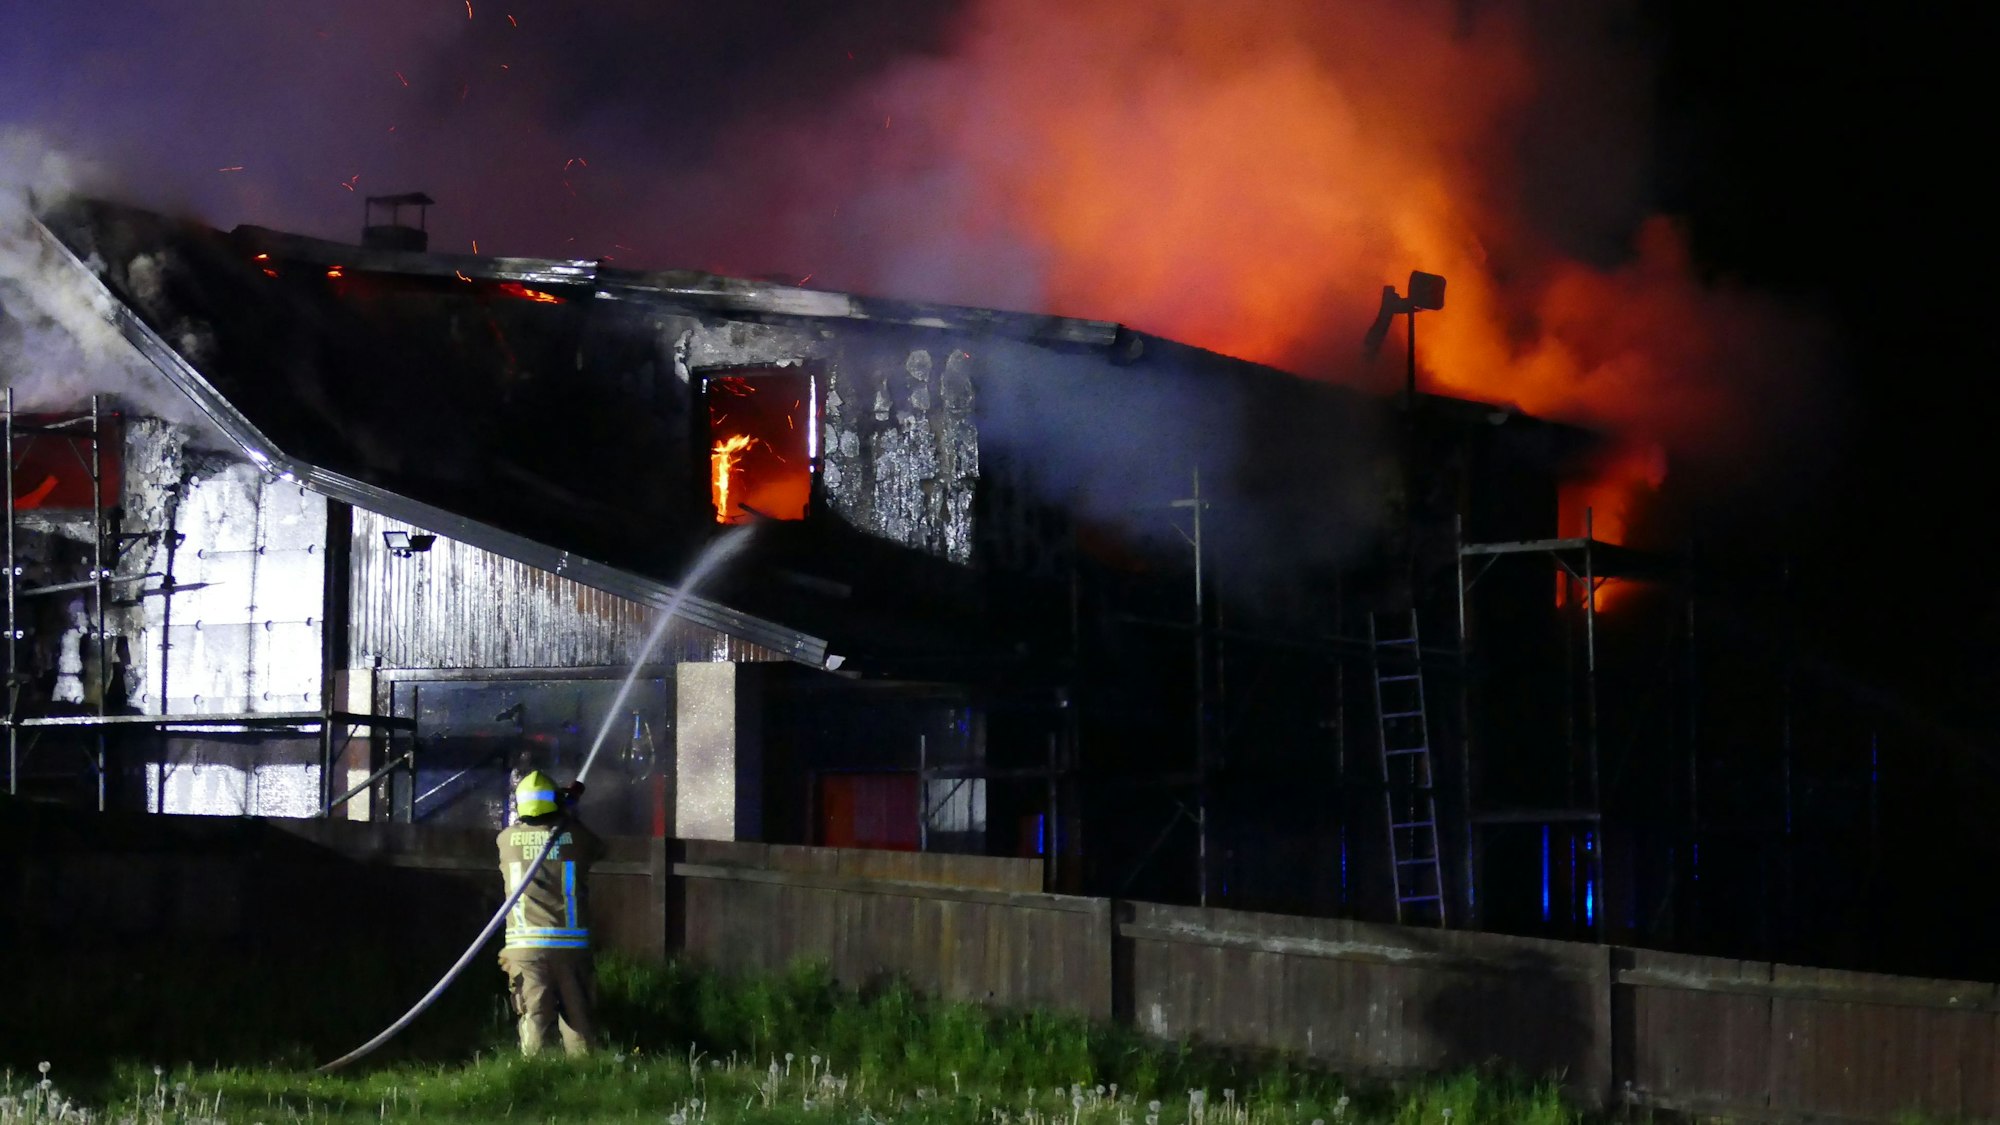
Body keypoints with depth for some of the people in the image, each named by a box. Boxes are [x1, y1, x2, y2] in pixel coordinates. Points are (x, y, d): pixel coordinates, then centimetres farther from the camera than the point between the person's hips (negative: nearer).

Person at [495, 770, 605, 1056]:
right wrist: (570, 813, 32)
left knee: (534, 1018, -2)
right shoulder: (574, 836, 1)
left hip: (524, 946, 0)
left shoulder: (508, 839, 2)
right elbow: (598, 849, 23)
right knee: (578, 1019, 5)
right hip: (569, 943, 0)